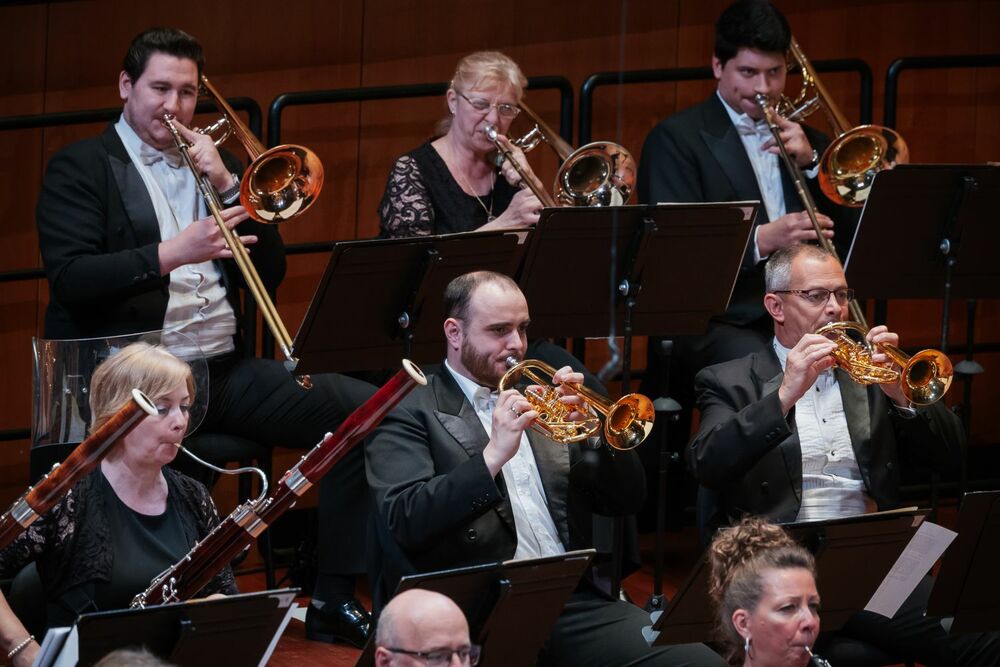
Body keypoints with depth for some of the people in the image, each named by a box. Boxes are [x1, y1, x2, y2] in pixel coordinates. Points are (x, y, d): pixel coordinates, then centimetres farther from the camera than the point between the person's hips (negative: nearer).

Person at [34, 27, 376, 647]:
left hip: (224, 368, 6)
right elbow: (69, 279, -10)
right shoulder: (80, 167, 5)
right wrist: (172, 254, -22)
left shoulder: (215, 164, 21)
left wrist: (227, 184, 0)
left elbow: (272, 272, 13)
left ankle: (334, 601, -7)